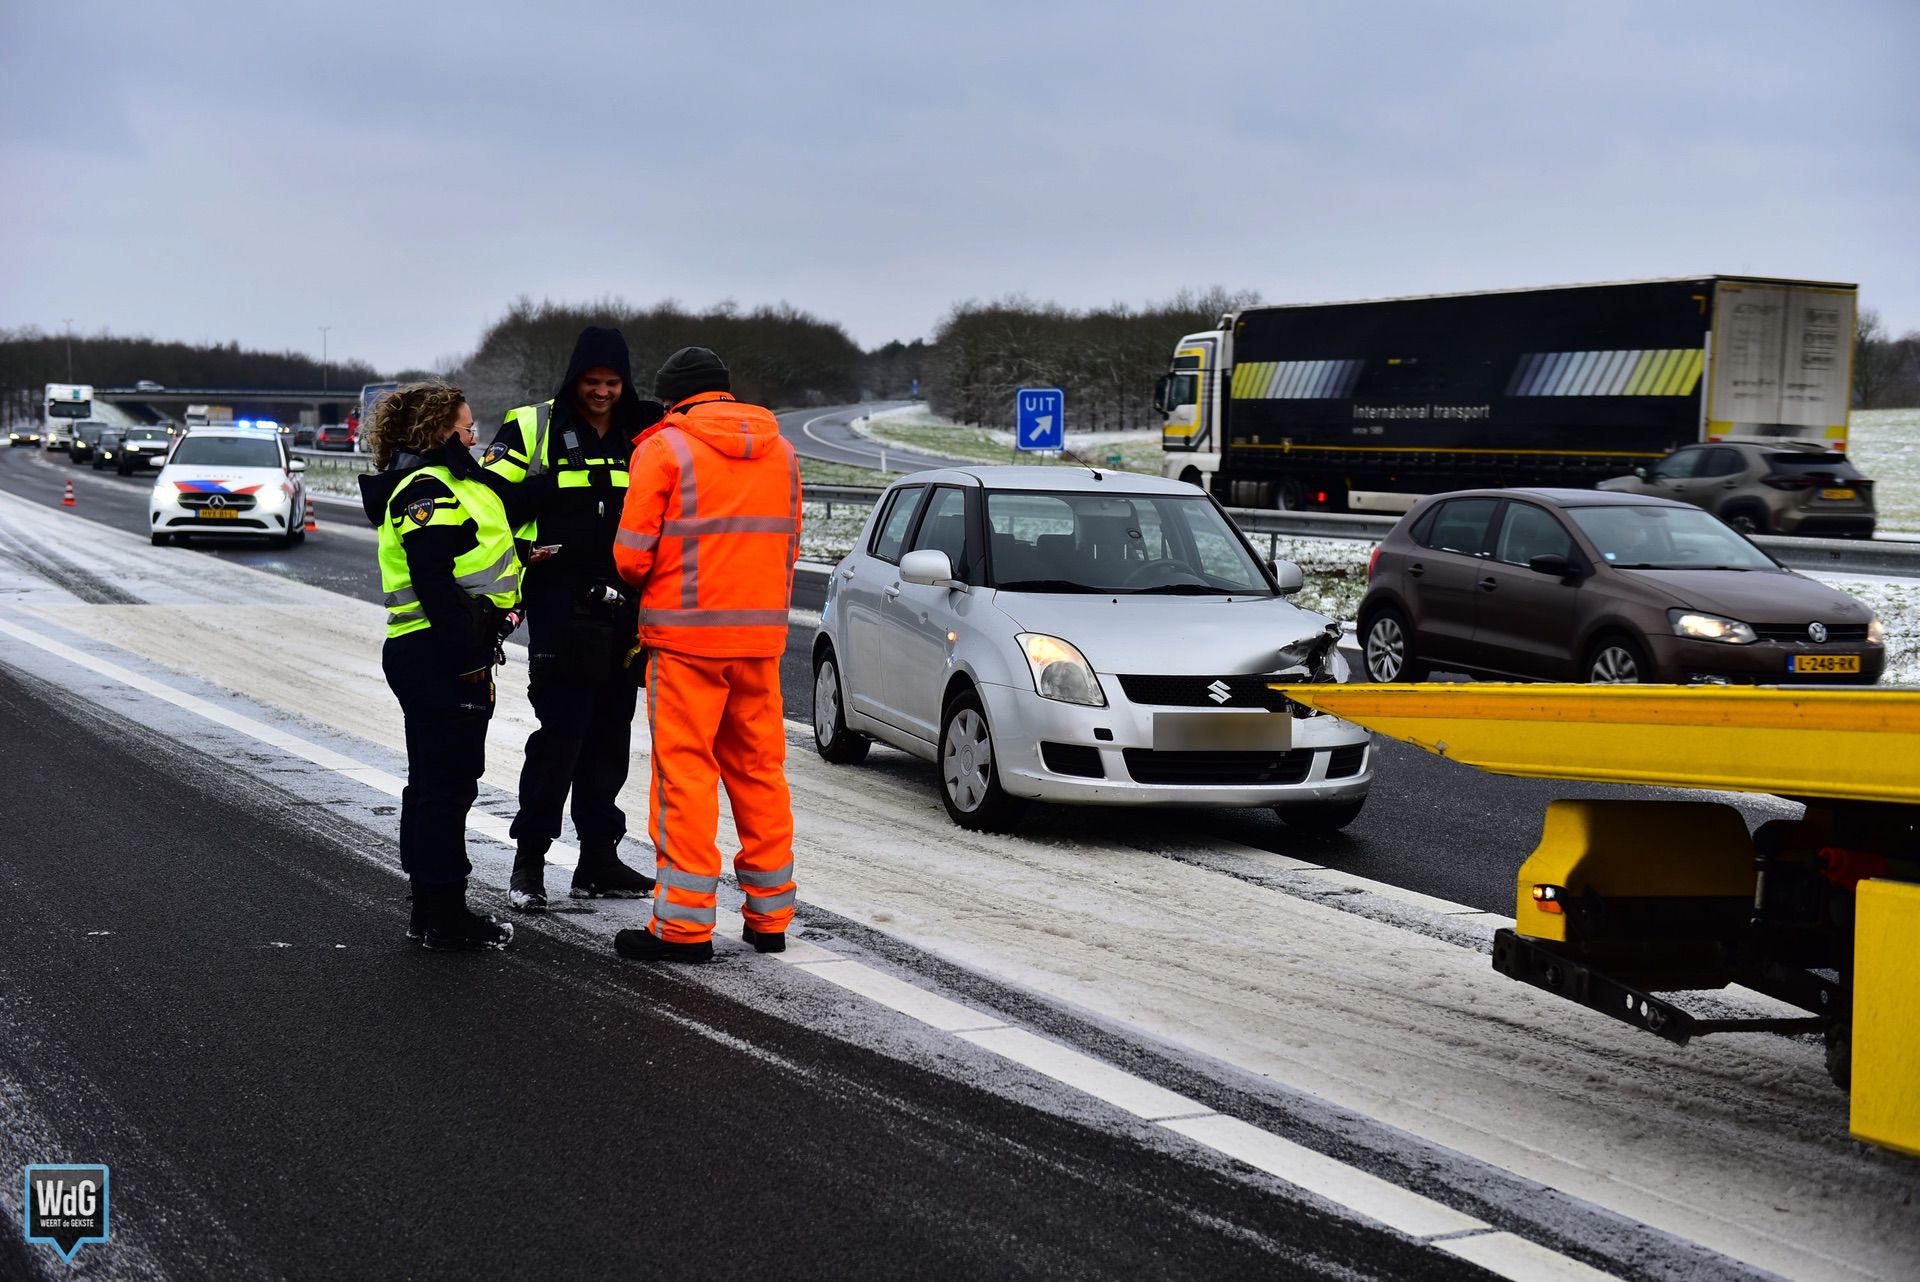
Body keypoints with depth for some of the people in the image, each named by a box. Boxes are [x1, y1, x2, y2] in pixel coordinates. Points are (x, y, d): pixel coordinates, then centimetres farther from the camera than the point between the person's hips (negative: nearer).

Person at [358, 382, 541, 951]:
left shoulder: (445, 483, 19)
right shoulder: (426, 489, -15)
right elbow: (435, 583, -23)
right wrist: (469, 662, -24)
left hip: (427, 654, 11)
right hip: (441, 654, -11)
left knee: (432, 781, 15)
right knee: (448, 783, -5)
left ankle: (430, 910, 24)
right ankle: (445, 916, 2)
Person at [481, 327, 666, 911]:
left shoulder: (645, 431, 11)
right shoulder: (534, 428, -3)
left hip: (623, 614, 5)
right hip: (561, 614, -5)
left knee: (609, 740, 10)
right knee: (559, 737, -7)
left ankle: (599, 861, 19)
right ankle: (529, 861, 4)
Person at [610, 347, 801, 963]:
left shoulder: (665, 448, -6)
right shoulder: (780, 450, 12)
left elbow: (632, 556, -7)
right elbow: (788, 547, 14)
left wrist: (648, 582, 13)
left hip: (685, 635, -5)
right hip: (762, 634, 5)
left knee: (684, 774, -1)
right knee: (759, 771, 12)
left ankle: (685, 923, 0)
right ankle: (770, 915, 18)